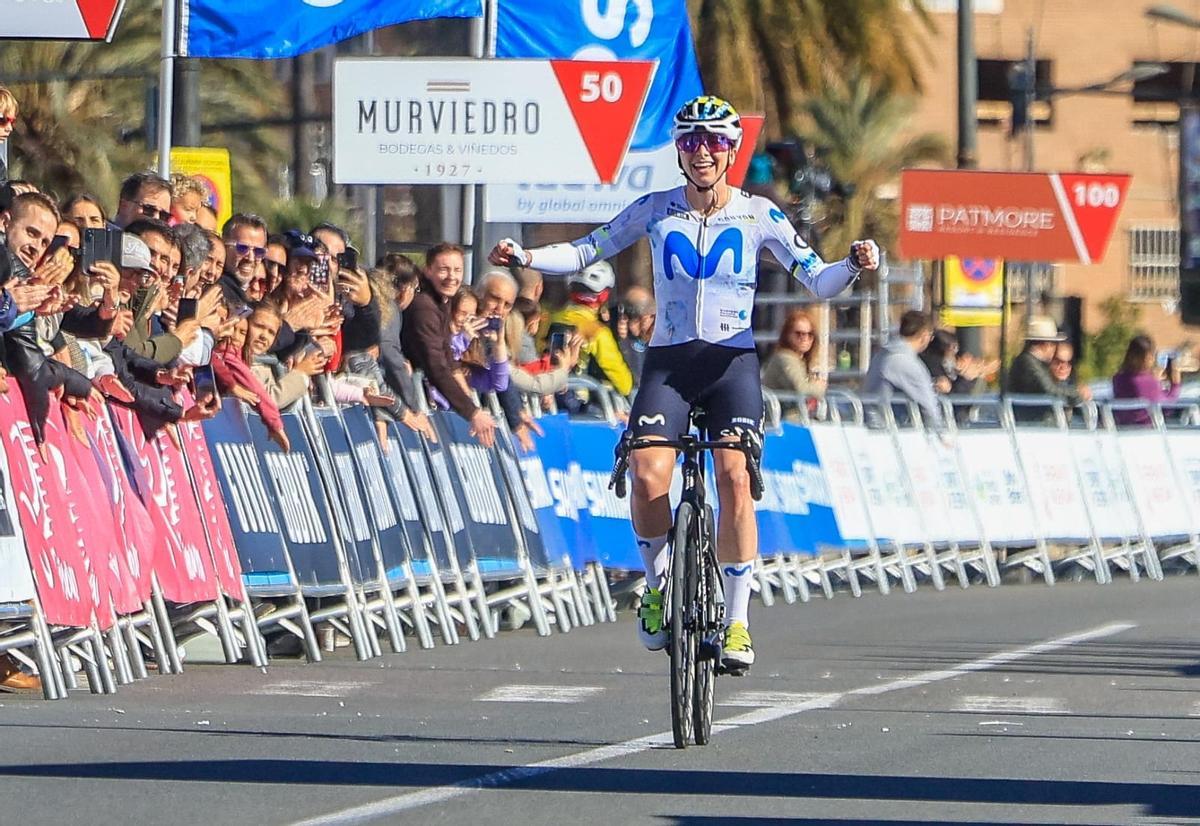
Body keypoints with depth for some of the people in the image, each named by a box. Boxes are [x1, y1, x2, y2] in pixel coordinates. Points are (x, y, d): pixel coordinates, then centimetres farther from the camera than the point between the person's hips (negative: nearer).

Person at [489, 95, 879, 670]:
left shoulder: (757, 214, 2)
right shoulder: (656, 210, 4)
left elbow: (817, 281, 0)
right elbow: (588, 251, 8)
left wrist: (854, 267, -21)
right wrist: (525, 257, -9)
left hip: (732, 360, -1)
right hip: (668, 361, 1)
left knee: (734, 478, -21)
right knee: (648, 477, -22)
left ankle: (736, 621, -12)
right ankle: (657, 585, 6)